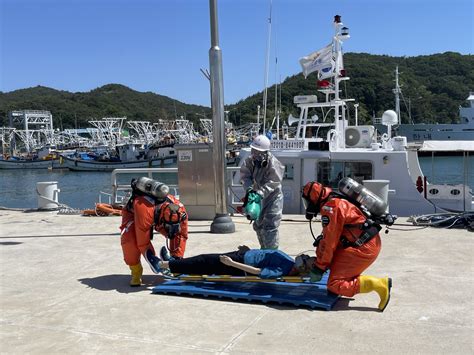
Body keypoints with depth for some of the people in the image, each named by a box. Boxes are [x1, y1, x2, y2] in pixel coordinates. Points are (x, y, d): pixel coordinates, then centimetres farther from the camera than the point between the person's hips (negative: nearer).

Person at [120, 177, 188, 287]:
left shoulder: (179, 209, -34)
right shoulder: (144, 210, -48)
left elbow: (181, 235, -19)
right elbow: (143, 243, -38)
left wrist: (177, 258, -19)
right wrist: (154, 261, -33)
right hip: (132, 213, -4)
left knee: (175, 234, -15)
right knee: (129, 241, -31)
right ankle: (136, 272, -10)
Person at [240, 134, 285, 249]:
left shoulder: (273, 164, -23)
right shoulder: (250, 160, -5)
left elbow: (272, 183, -26)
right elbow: (245, 175, -10)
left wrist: (260, 192, -36)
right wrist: (249, 189, -27)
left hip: (272, 197, -7)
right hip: (258, 197, 7)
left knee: (270, 226, -10)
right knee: (258, 225, 18)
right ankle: (264, 248, 36)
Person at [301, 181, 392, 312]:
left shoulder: (330, 207, -14)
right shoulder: (336, 202, 17)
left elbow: (330, 241, -16)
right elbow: (329, 236, 24)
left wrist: (319, 267, -8)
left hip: (364, 248, -10)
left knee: (334, 285, -9)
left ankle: (378, 284, -12)